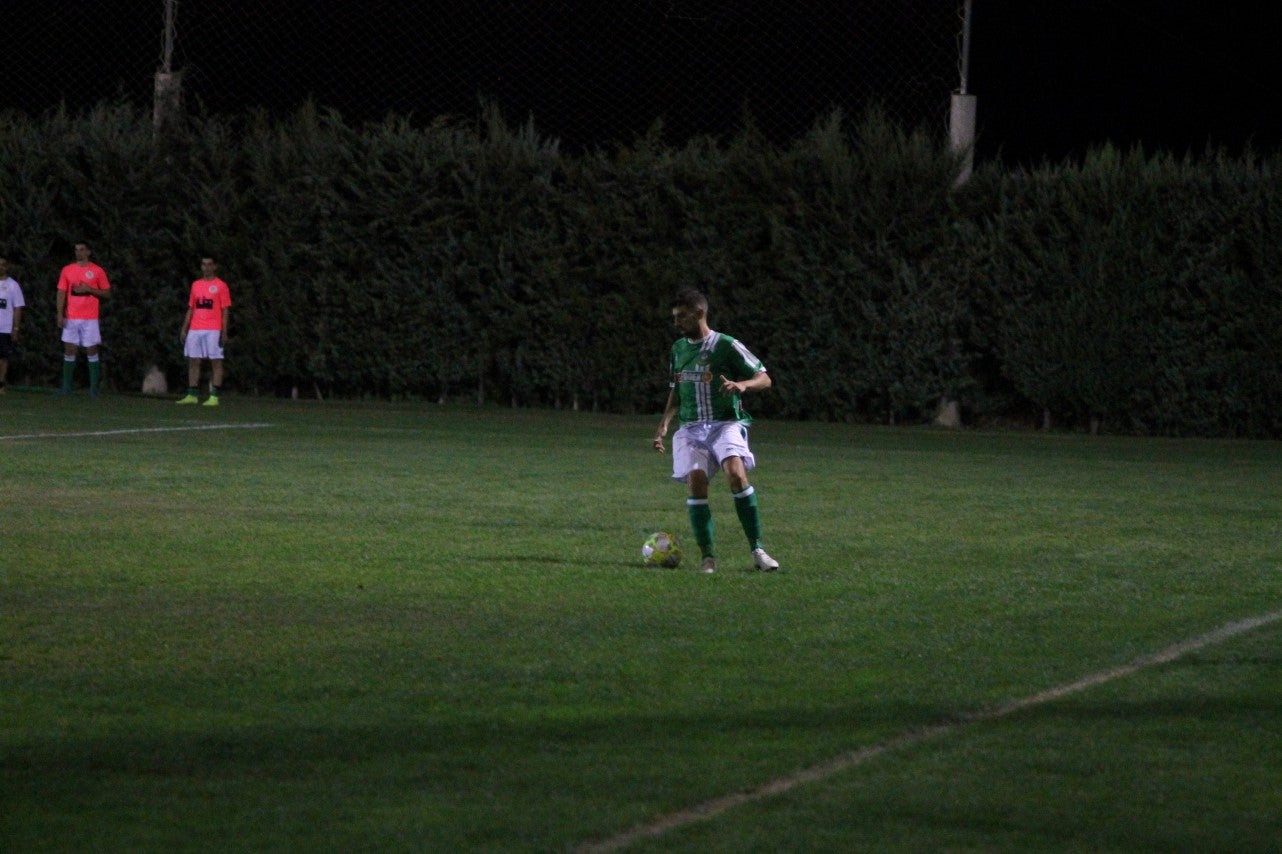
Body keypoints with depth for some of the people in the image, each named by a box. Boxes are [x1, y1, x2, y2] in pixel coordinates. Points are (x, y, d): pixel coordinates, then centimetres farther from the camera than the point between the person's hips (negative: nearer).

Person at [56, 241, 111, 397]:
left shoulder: (97, 271, 2)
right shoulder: (67, 270, 9)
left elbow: (107, 293, 4)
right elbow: (61, 293, 8)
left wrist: (89, 289, -11)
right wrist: (60, 314, -2)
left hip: (90, 319, -2)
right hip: (71, 318, 2)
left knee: (92, 351, -3)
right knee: (69, 351, 1)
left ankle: (94, 388, 0)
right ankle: (66, 387, 4)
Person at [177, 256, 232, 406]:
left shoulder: (220, 286, 0)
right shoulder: (196, 285, 15)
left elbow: (225, 311, -4)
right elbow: (190, 309, 18)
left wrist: (224, 333, -11)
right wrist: (184, 330, 11)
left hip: (213, 330, -6)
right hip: (195, 330, 6)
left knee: (215, 362, -5)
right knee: (193, 361, 4)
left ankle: (214, 397, -6)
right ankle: (192, 395, 7)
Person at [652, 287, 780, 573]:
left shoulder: (726, 346, -4)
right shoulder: (678, 348, 14)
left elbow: (764, 378, -3)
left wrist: (742, 384, -25)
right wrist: (663, 425, 10)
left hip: (726, 424, -4)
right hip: (691, 428, 5)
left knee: (736, 473, -28)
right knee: (696, 482, -17)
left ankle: (757, 550, -21)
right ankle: (708, 557, -11)